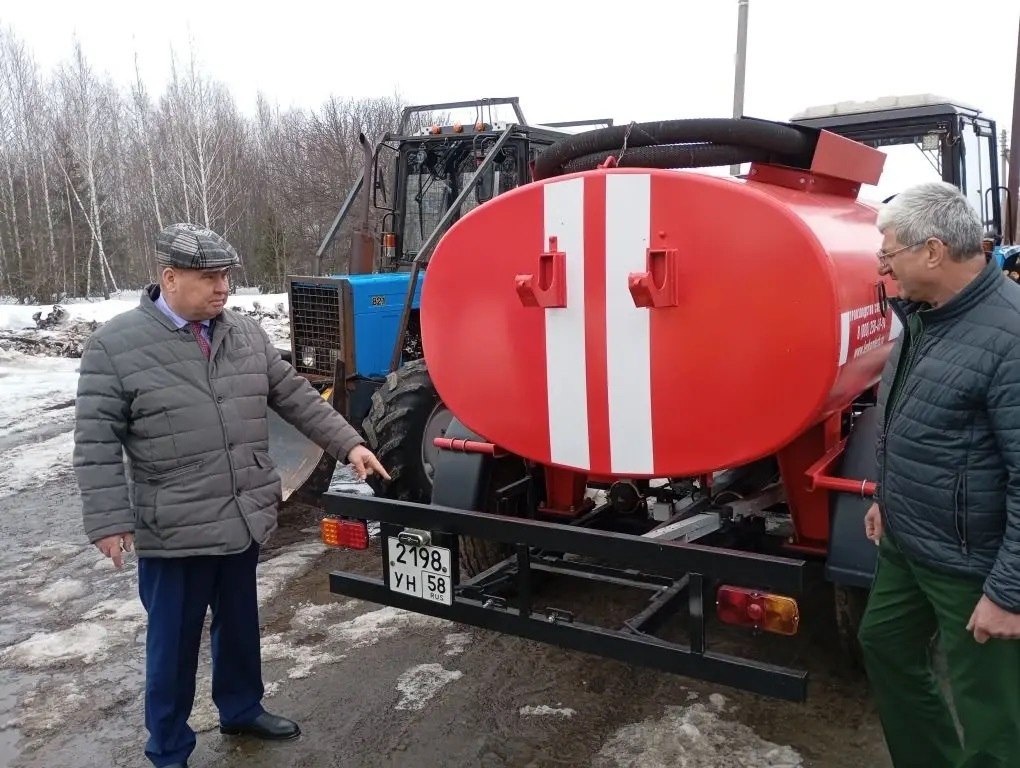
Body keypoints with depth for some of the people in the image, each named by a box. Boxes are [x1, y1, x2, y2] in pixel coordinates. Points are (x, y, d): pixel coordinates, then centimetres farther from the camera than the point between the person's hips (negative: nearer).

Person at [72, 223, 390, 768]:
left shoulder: (247, 335, 4)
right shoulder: (115, 345, -10)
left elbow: (296, 398, 9)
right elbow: (96, 440, -10)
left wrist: (349, 444, 3)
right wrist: (109, 519, -14)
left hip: (246, 518, 5)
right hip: (175, 530, -5)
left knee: (239, 623, 22)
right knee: (174, 640, 10)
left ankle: (241, 709, 44)